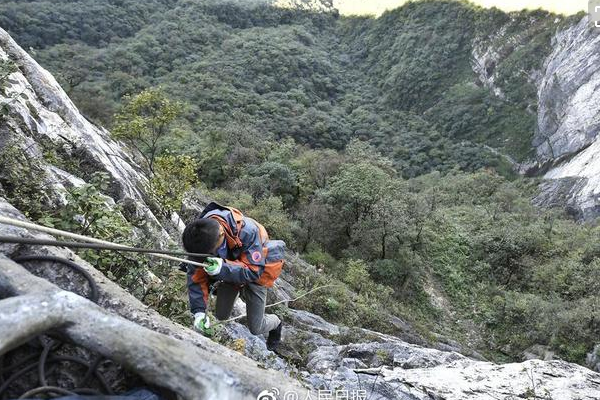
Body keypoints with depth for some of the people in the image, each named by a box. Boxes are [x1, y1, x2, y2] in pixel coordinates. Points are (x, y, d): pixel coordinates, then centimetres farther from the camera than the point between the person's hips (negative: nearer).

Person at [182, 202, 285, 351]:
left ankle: (276, 324, 34)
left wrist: (223, 268, -52)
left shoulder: (247, 231, -41)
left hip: (257, 271, -4)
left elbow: (254, 271, -36)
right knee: (221, 316, 10)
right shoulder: (199, 237, -26)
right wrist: (199, 311, -27)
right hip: (230, 269, 4)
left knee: (255, 328, -1)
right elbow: (196, 276, -19)